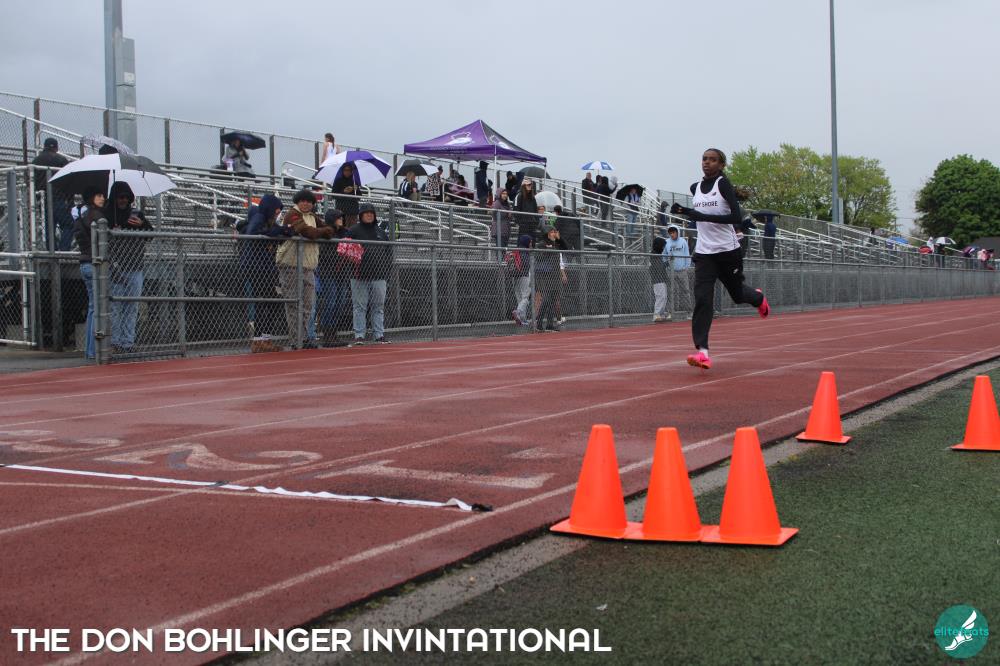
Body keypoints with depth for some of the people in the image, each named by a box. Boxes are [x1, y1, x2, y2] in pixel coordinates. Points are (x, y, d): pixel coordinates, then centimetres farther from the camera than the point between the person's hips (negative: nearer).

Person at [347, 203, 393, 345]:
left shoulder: (381, 232, 17)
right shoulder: (353, 231, 4)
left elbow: (389, 252, 18)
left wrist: (387, 271, 8)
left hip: (379, 276, 4)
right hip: (360, 276, -4)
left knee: (379, 307, 4)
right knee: (360, 307, -2)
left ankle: (379, 335, 8)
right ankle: (359, 336, 0)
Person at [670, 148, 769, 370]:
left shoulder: (723, 184, -10)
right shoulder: (695, 188, 8)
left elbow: (737, 217, -20)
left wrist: (701, 216, -26)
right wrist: (684, 211, 6)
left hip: (727, 251, -4)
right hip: (704, 253, 4)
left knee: (737, 294, 15)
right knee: (702, 299, -13)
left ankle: (758, 297, 53)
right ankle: (702, 351, -20)